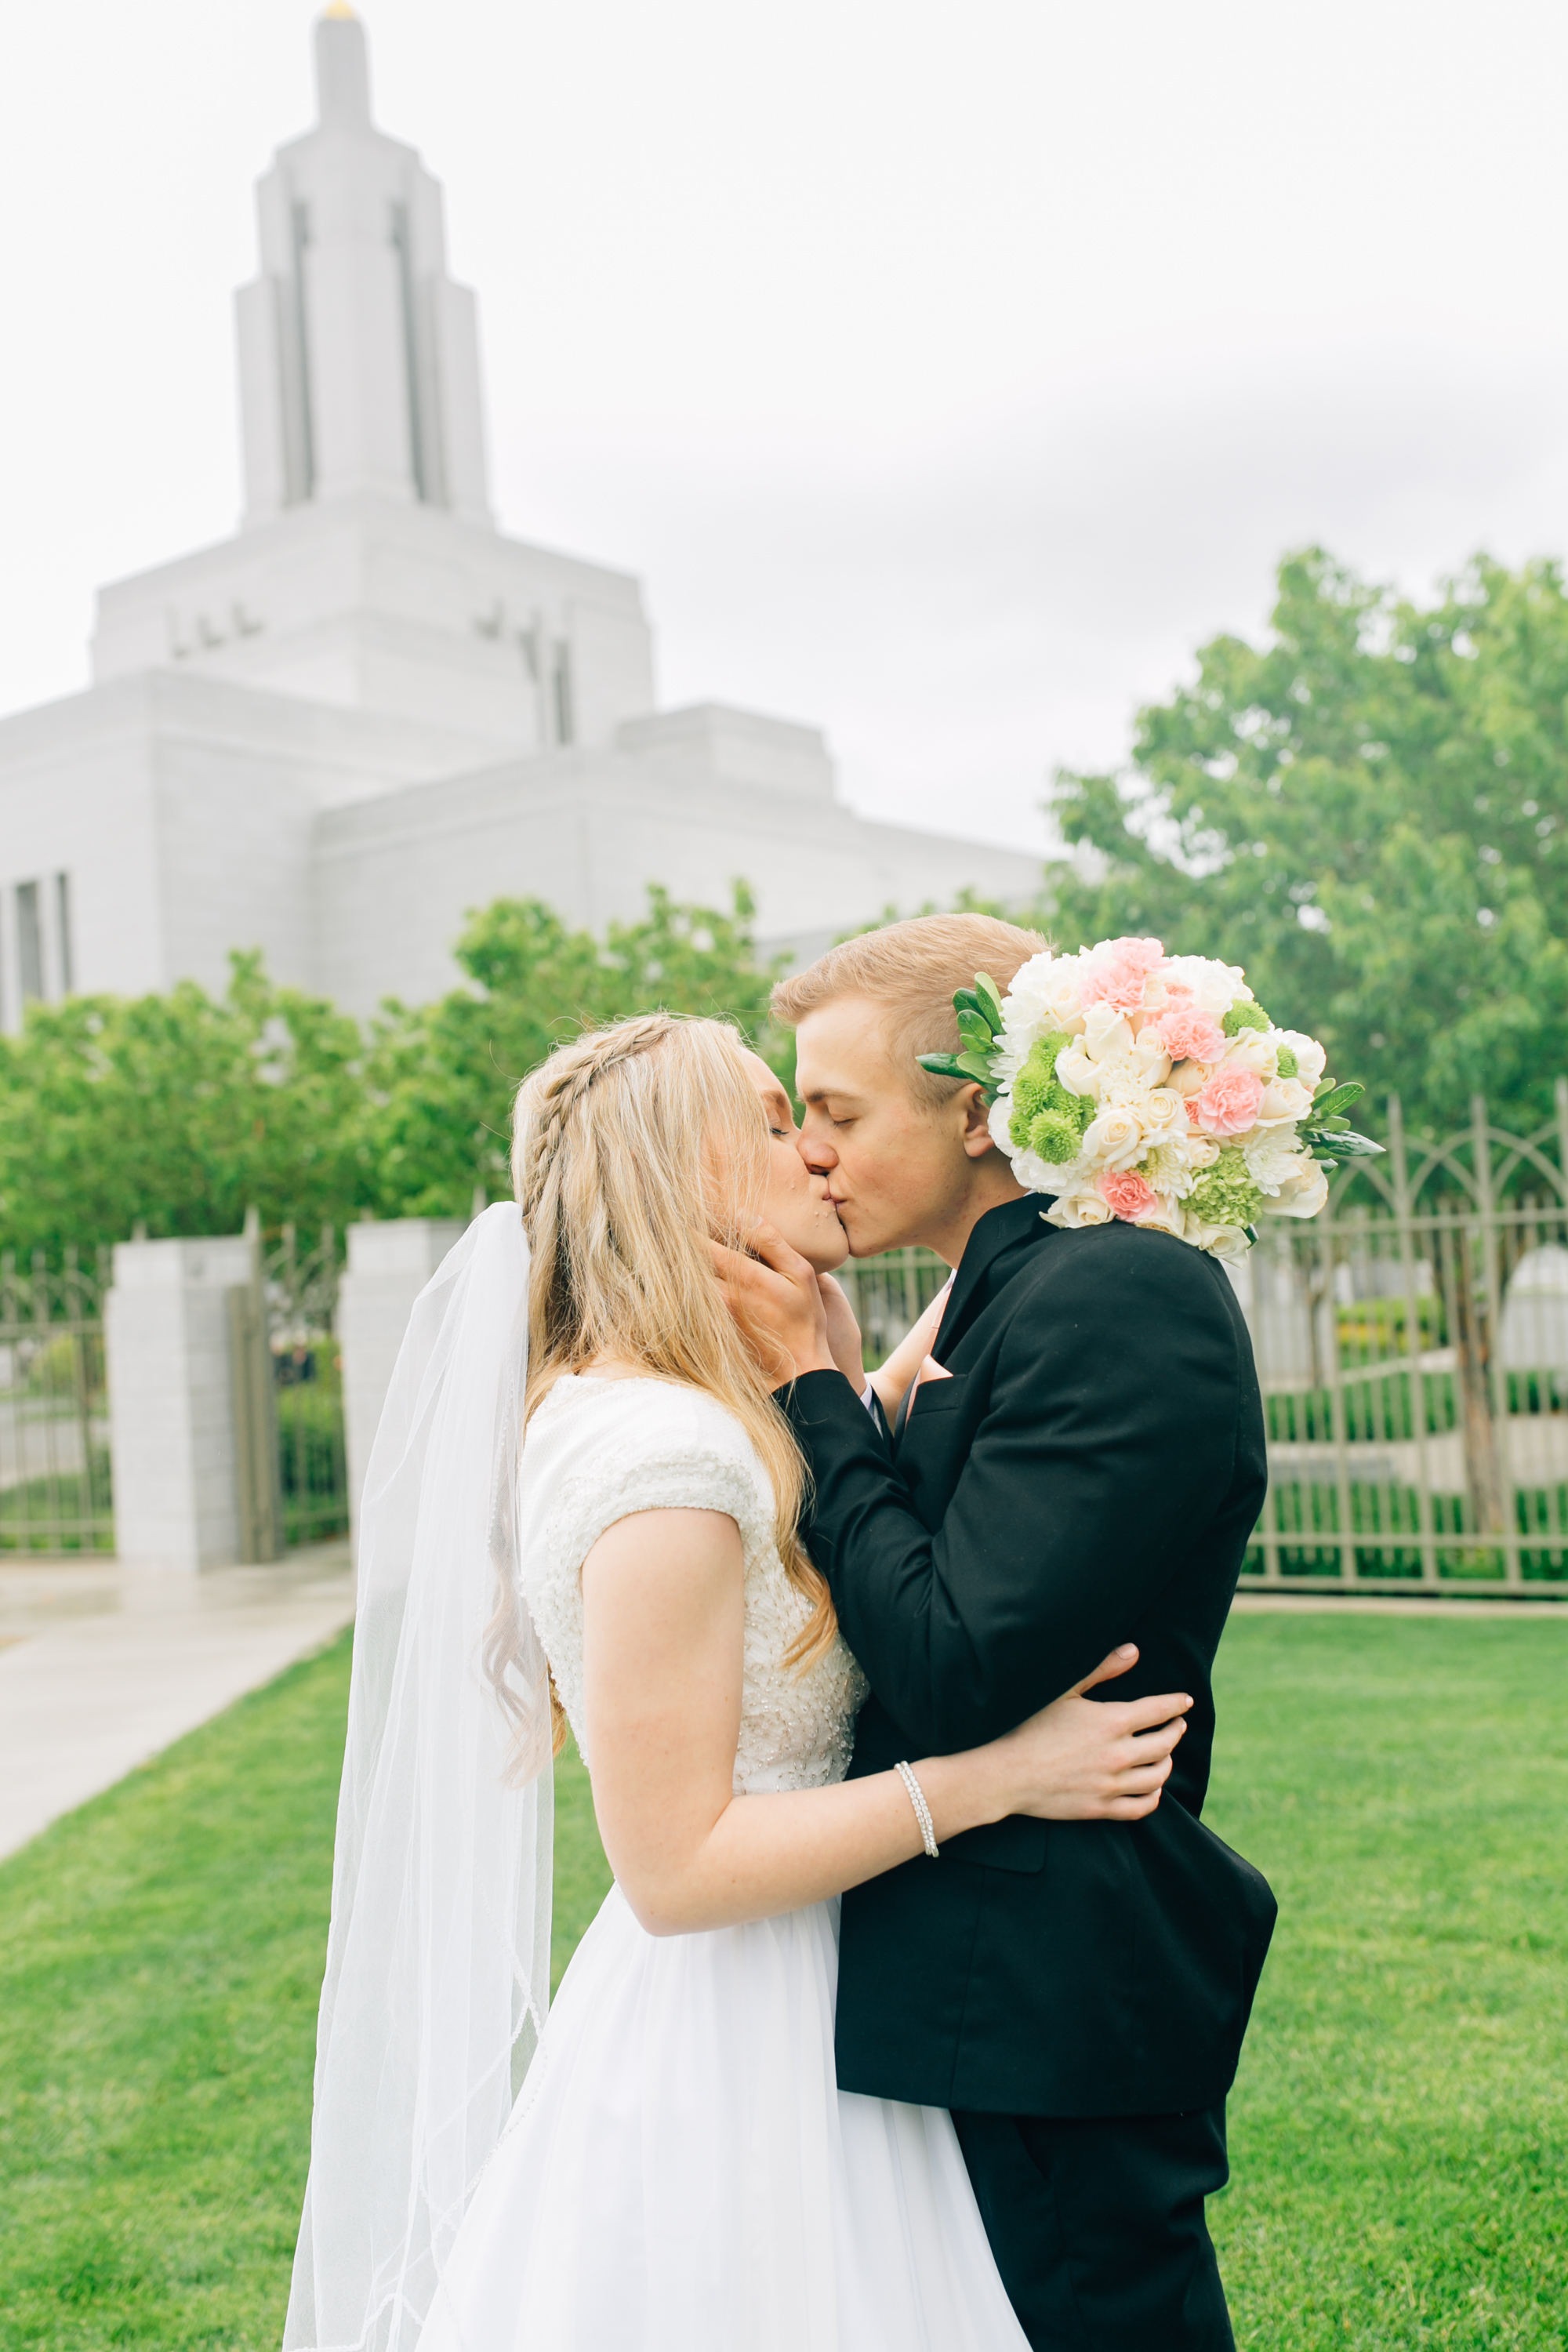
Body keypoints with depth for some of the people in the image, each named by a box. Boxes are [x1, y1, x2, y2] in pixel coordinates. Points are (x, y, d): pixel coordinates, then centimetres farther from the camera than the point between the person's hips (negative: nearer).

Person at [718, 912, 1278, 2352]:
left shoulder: (1122, 1294, -20)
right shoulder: (1015, 1295, 11)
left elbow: (955, 1676, -25)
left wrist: (812, 1383, -14)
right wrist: (826, 1387, 0)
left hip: (1058, 2021, -10)